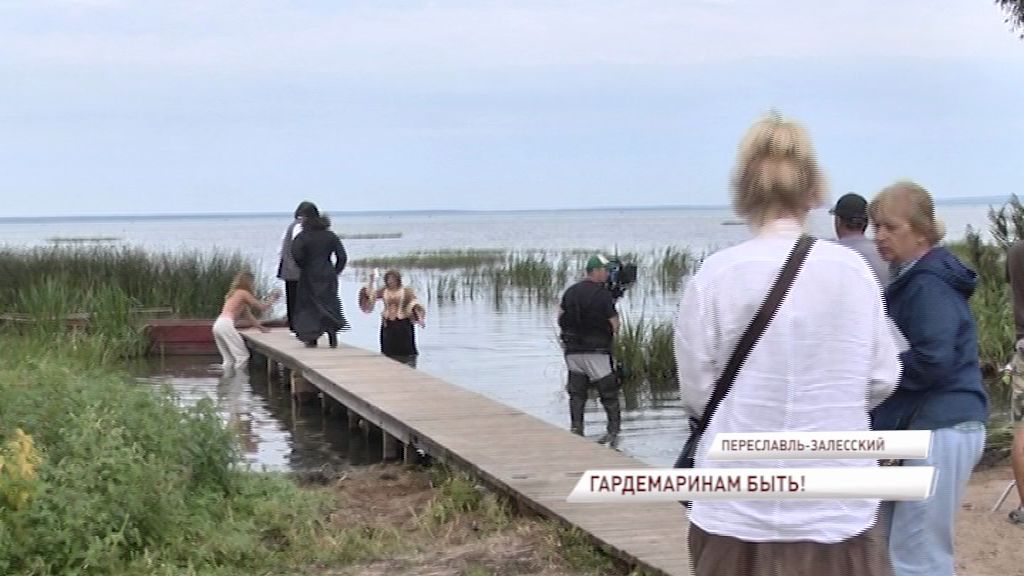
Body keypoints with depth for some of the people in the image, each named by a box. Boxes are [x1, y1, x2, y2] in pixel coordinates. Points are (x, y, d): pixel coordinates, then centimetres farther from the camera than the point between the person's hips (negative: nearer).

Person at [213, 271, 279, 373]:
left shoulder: (234, 293, 26)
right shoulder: (243, 293, 0)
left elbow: (248, 314, 29)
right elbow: (262, 307, 3)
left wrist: (260, 326, 31)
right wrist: (272, 299, 18)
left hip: (218, 325, 9)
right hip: (226, 325, -9)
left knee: (228, 359, 13)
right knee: (242, 356, -6)